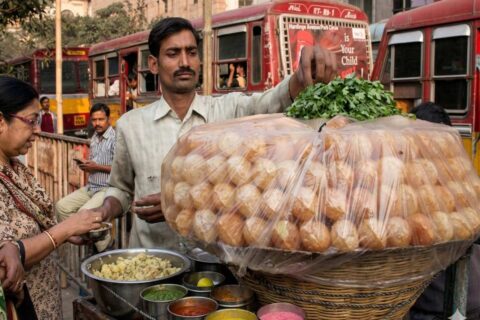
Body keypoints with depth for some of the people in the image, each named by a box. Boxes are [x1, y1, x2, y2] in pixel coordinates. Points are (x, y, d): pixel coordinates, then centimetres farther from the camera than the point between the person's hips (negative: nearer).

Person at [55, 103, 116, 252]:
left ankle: (105, 247, -7)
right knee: (62, 206, -3)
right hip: (90, 187, 9)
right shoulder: (94, 138, 13)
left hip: (108, 188, -9)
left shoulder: (115, 138, -14)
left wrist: (97, 167, -18)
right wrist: (86, 165, 1)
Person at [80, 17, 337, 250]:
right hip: (151, 258, 1)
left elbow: (274, 101, -19)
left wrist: (306, 75, -38)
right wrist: (105, 211, -3)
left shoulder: (230, 109, 0)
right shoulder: (130, 124, 5)